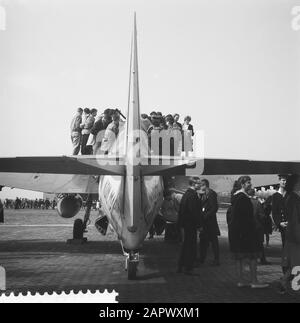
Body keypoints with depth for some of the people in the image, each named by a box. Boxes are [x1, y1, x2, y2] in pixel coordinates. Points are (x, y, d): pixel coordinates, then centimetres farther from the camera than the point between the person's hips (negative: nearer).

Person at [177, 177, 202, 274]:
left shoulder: (186, 193, 12)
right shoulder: (193, 195, -18)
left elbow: (181, 210, 16)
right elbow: (195, 211, -21)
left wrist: (181, 223, 20)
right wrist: (199, 224, -16)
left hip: (185, 223, 10)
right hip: (191, 224, -10)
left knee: (186, 245, 17)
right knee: (191, 246, -2)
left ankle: (180, 266, 23)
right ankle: (188, 268, 2)